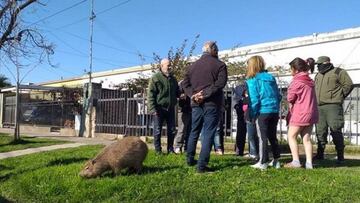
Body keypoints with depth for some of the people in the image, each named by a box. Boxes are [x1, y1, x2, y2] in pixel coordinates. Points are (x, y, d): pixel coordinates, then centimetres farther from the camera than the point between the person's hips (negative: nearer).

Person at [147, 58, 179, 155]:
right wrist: (153, 109, -17)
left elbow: (177, 92, 25)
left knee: (172, 130, 8)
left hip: (170, 108, 6)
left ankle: (170, 149, 19)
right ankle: (158, 150, 10)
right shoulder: (155, 78, -4)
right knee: (157, 131, 1)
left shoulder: (173, 79, 14)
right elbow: (151, 94, -9)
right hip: (159, 109, -5)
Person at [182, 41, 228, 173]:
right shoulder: (219, 65, -1)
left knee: (194, 131, 18)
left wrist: (193, 95, -4)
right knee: (208, 134, -2)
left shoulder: (193, 65, 14)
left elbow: (186, 84, 8)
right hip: (211, 103, -5)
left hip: (196, 103, 5)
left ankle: (190, 159, 29)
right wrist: (205, 94, -17)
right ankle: (202, 165, -4)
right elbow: (220, 83, -15)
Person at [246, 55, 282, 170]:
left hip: (262, 112, -6)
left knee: (262, 137, 2)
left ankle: (263, 163, 6)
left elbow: (253, 99, -13)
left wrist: (252, 114, -7)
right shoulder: (271, 78, 11)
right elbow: (278, 96, 12)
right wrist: (276, 107, 18)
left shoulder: (252, 80, -8)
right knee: (272, 136, 16)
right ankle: (276, 161, 22)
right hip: (274, 111, 6)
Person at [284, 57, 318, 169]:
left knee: (291, 136, 3)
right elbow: (306, 97, 10)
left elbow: (290, 98, -9)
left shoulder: (297, 81, -14)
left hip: (300, 113, -8)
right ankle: (309, 163, 8)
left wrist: (291, 107, 9)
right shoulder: (310, 81, 11)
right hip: (311, 113, 8)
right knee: (306, 138, 10)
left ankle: (295, 162, -1)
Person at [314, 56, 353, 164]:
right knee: (320, 131, 9)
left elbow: (348, 84, -4)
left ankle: (340, 156, 0)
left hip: (332, 106, -7)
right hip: (319, 107, 7)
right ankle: (320, 154, 17)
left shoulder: (338, 72, 1)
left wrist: (339, 97, -2)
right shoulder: (318, 75, 21)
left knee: (335, 131, -8)